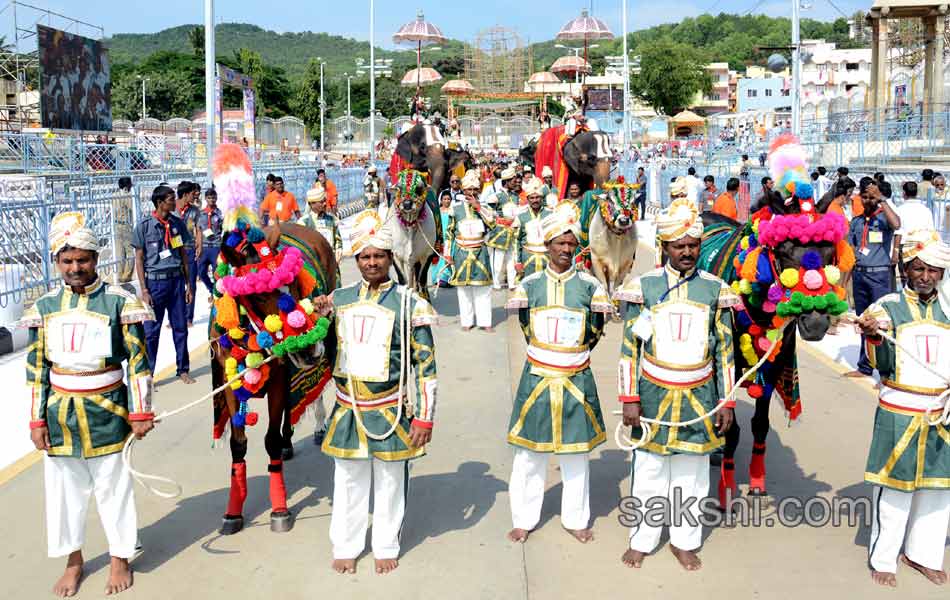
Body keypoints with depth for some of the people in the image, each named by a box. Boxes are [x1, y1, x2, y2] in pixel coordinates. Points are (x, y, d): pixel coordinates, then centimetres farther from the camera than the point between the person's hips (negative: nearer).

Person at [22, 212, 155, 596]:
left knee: (113, 486, 7)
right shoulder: (44, 307, 3)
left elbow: (138, 361, -5)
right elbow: (36, 369, 7)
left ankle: (120, 558, 25)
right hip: (59, 413, 3)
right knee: (65, 488, 12)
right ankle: (73, 561, 30)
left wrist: (141, 412, -6)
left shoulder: (118, 301, -7)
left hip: (106, 411, -3)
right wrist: (37, 420, 4)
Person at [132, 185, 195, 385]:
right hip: (155, 281, -4)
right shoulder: (144, 226, -5)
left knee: (180, 327, 9)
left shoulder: (178, 224, 7)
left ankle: (183, 370, 21)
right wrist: (144, 290, -8)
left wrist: (188, 284, 11)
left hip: (176, 279, 4)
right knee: (151, 331, 1)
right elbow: (139, 259, -3)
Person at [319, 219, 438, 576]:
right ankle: (346, 547, 30)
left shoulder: (409, 304, -7)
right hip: (348, 409, 3)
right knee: (349, 483, 13)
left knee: (389, 482, 12)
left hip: (390, 410, -2)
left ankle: (386, 548, 29)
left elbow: (426, 365, -7)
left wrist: (424, 416, -10)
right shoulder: (338, 300, 4)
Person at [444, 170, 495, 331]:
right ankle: (466, 321, 12)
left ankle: (484, 321, 5)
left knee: (482, 288, 0)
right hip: (462, 253, -1)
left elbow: (492, 222, -14)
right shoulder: (456, 210, 1)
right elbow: (449, 233, 4)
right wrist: (448, 254, 0)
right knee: (463, 288, 4)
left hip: (480, 253, 1)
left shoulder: (483, 208, 5)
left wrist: (478, 207, -14)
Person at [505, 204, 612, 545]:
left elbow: (593, 335, 6)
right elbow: (527, 331, 8)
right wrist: (551, 355, 4)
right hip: (537, 378, 0)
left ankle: (575, 520, 26)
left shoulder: (589, 285, -1)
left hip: (576, 380, 0)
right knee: (529, 453, 6)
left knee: (576, 453, 11)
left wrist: (572, 357, -1)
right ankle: (524, 519, 21)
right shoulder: (530, 285, 0)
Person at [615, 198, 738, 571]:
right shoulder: (644, 286, -3)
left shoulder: (715, 289, 1)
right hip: (654, 395, -1)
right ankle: (641, 541, 23)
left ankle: (684, 541, 27)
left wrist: (727, 402, 3)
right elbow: (629, 348, -1)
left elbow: (725, 351, 5)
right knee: (649, 472, 7)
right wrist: (629, 398, -5)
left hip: (699, 397, 1)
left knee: (692, 475, 10)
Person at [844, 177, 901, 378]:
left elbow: (896, 224, -26)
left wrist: (882, 200, -19)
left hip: (880, 274, -6)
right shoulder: (856, 221, 14)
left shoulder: (884, 217, -1)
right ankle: (864, 367, 20)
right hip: (859, 274, 6)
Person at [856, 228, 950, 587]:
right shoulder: (888, 307, -5)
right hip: (898, 414, -4)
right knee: (895, 487, 2)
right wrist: (875, 337, -32)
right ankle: (883, 558, 16)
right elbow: (883, 365, -14)